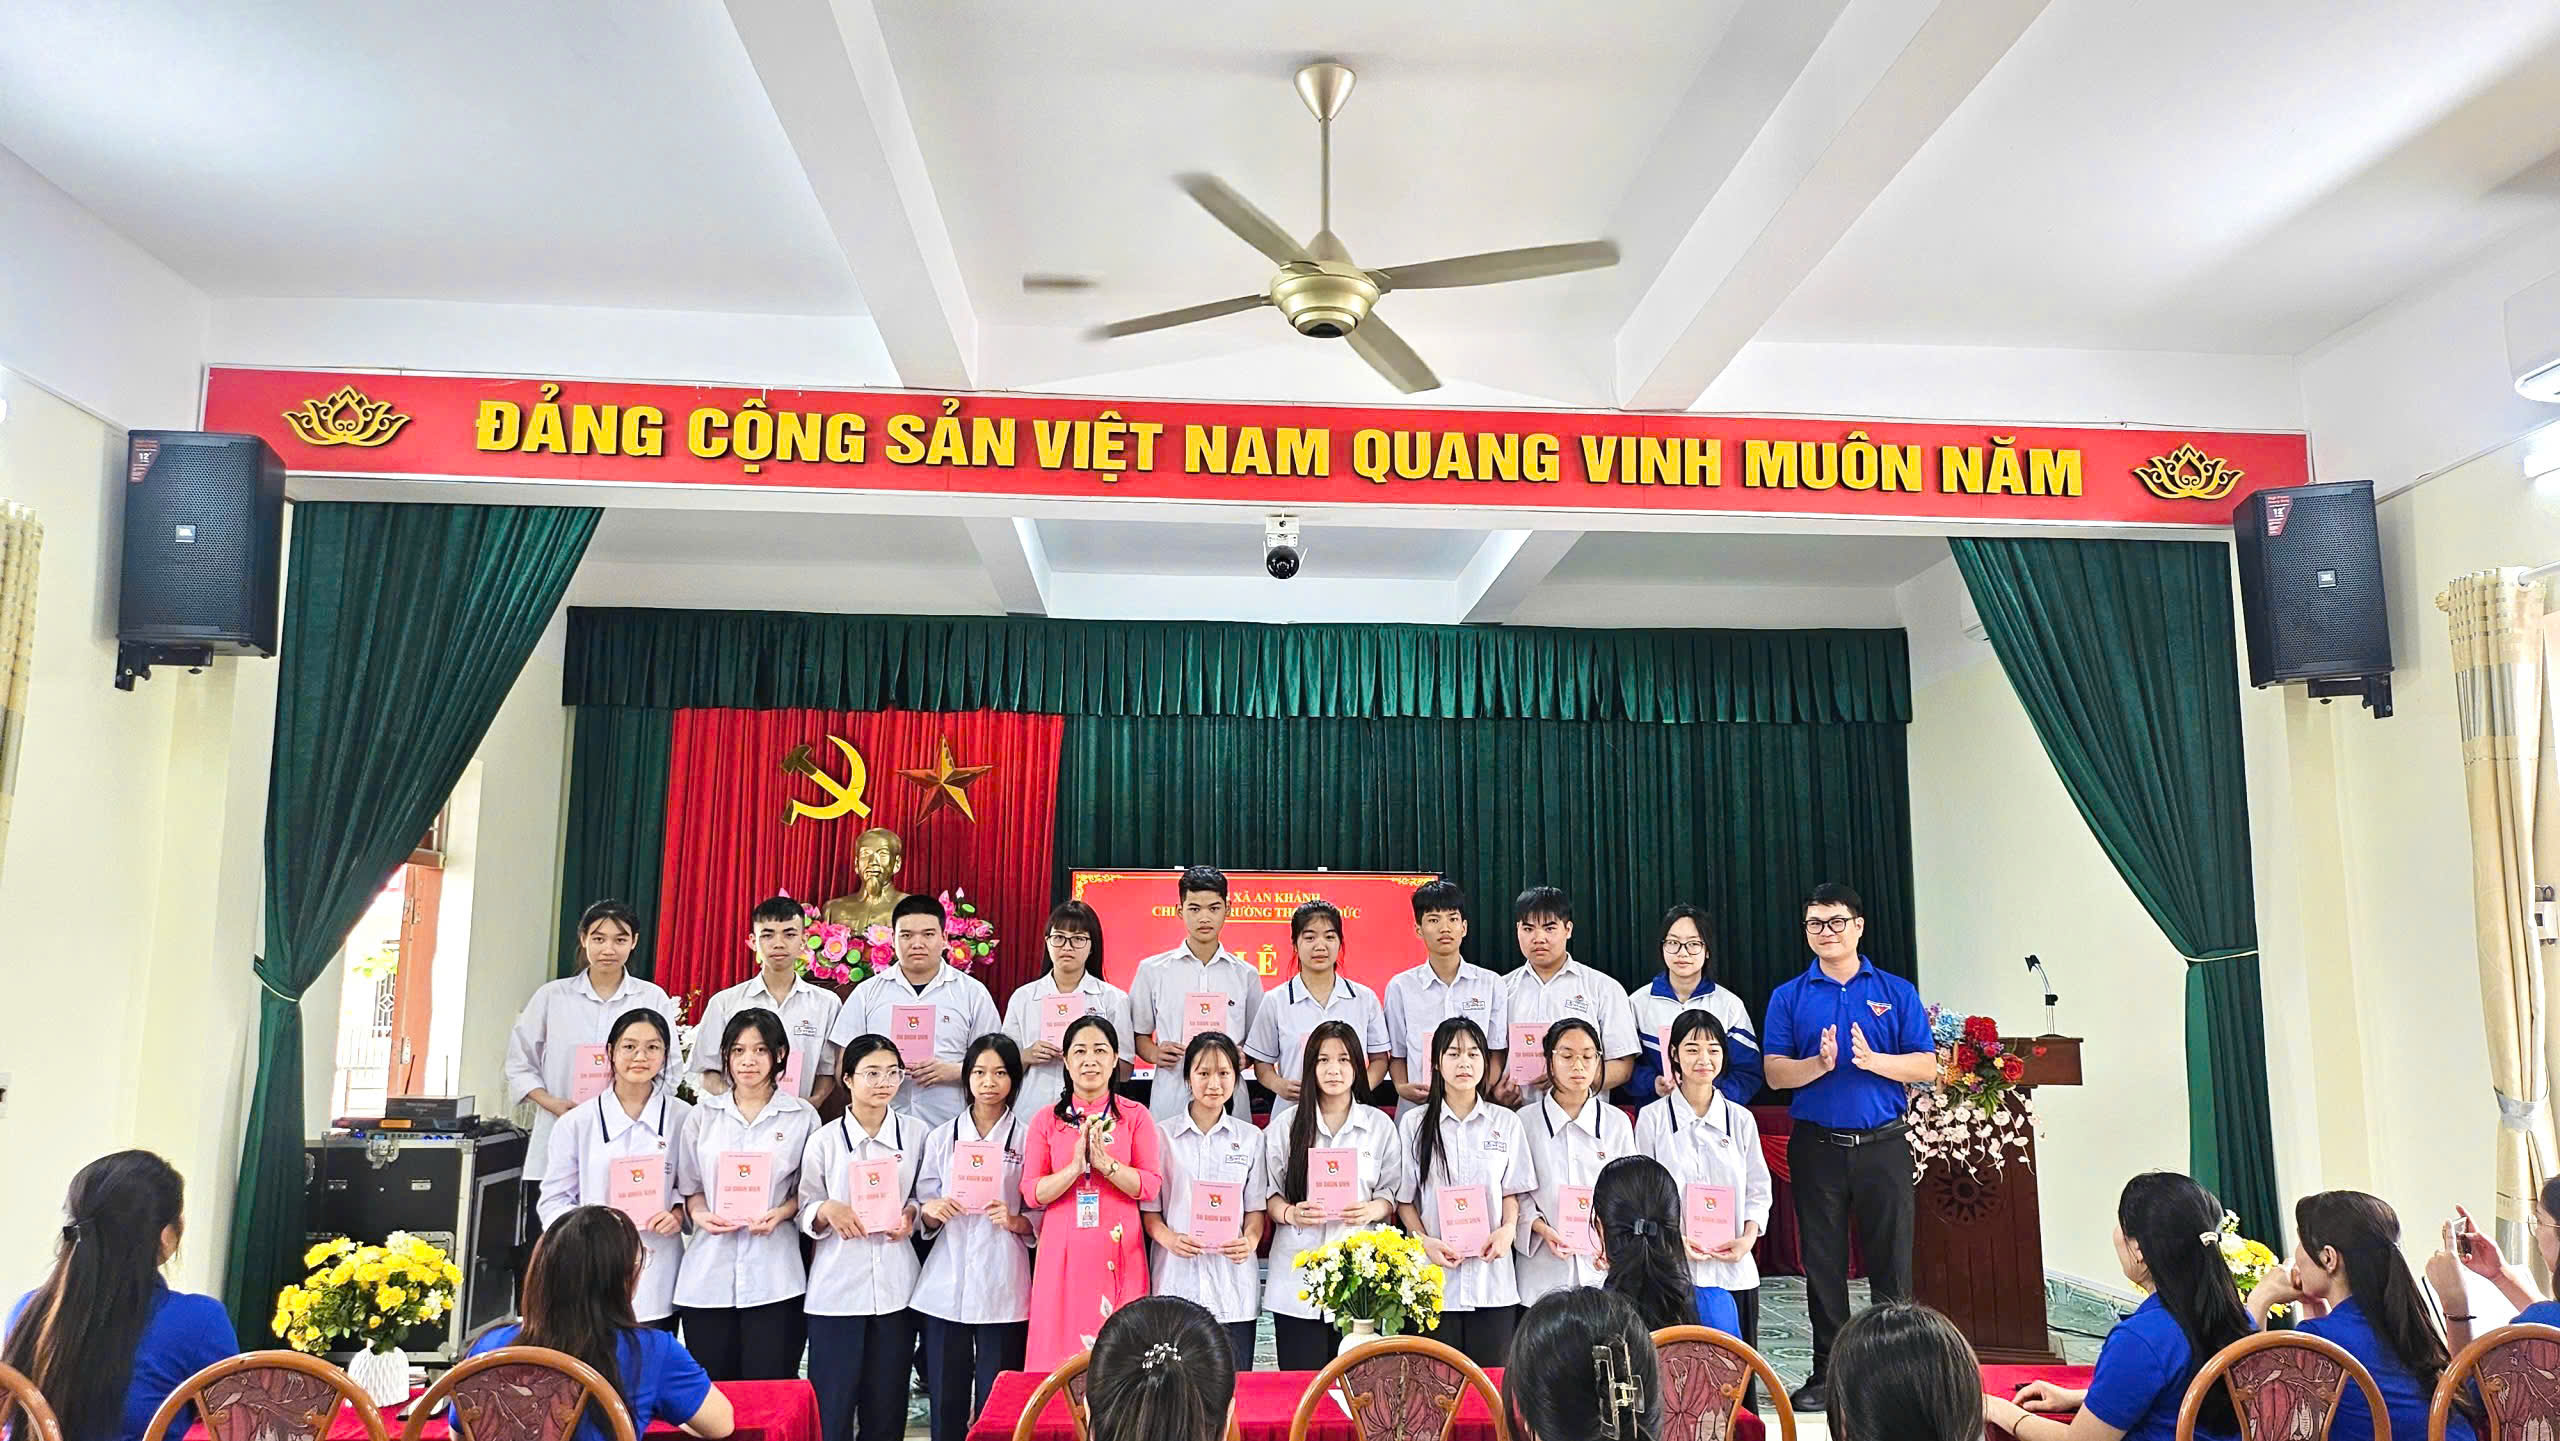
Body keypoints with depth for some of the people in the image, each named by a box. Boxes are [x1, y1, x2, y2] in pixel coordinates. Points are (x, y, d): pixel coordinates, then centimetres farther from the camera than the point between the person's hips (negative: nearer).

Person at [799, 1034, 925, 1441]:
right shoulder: (825, 1140, -1)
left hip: (896, 1285, 1)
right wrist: (827, 1211, -17)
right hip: (837, 1288, -1)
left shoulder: (916, 1133, 2)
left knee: (887, 1406, 9)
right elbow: (803, 1210, 3)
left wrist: (911, 1214, -8)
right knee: (832, 1404, 3)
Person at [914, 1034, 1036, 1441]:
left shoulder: (1029, 1139, 3)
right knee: (946, 1399, 4)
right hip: (945, 1288, 2)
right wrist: (931, 1212, -9)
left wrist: (1015, 1221, -14)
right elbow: (923, 1216, 12)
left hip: (1003, 1289, -2)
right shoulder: (941, 1138, 10)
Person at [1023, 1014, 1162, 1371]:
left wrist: (1104, 1162, -15)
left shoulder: (1135, 1116, 5)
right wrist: (1075, 1167, -15)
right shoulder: (1046, 1120, 7)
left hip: (1118, 1251, -1)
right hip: (1063, 1251, 1)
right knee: (1062, 1342, 1)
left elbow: (1151, 1186, -3)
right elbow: (1032, 1193, -1)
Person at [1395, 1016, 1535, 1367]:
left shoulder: (1506, 1123, 8)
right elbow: (1403, 1198, 5)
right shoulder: (1414, 1124, 4)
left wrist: (1508, 1229, -9)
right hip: (1435, 1278, -1)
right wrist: (1425, 1242, -10)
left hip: (1493, 1280, 1)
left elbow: (1512, 1190, 11)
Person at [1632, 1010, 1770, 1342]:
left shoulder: (1741, 1119, 9)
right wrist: (1673, 1239, -13)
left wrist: (1748, 1237, -6)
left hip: (1734, 1268, 2)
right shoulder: (1653, 1118, 1)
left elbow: (1758, 1190, 11)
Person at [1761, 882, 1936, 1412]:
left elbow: (1926, 1066, -1)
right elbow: (1774, 1071, -3)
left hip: (1883, 1144, 0)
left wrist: (1872, 1060, -17)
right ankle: (1827, 1372, 17)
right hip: (1816, 1145, 0)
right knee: (1823, 1263, 7)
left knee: (1890, 1260, 4)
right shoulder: (1789, 997, 6)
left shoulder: (1897, 992, 6)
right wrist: (1819, 1064, -20)